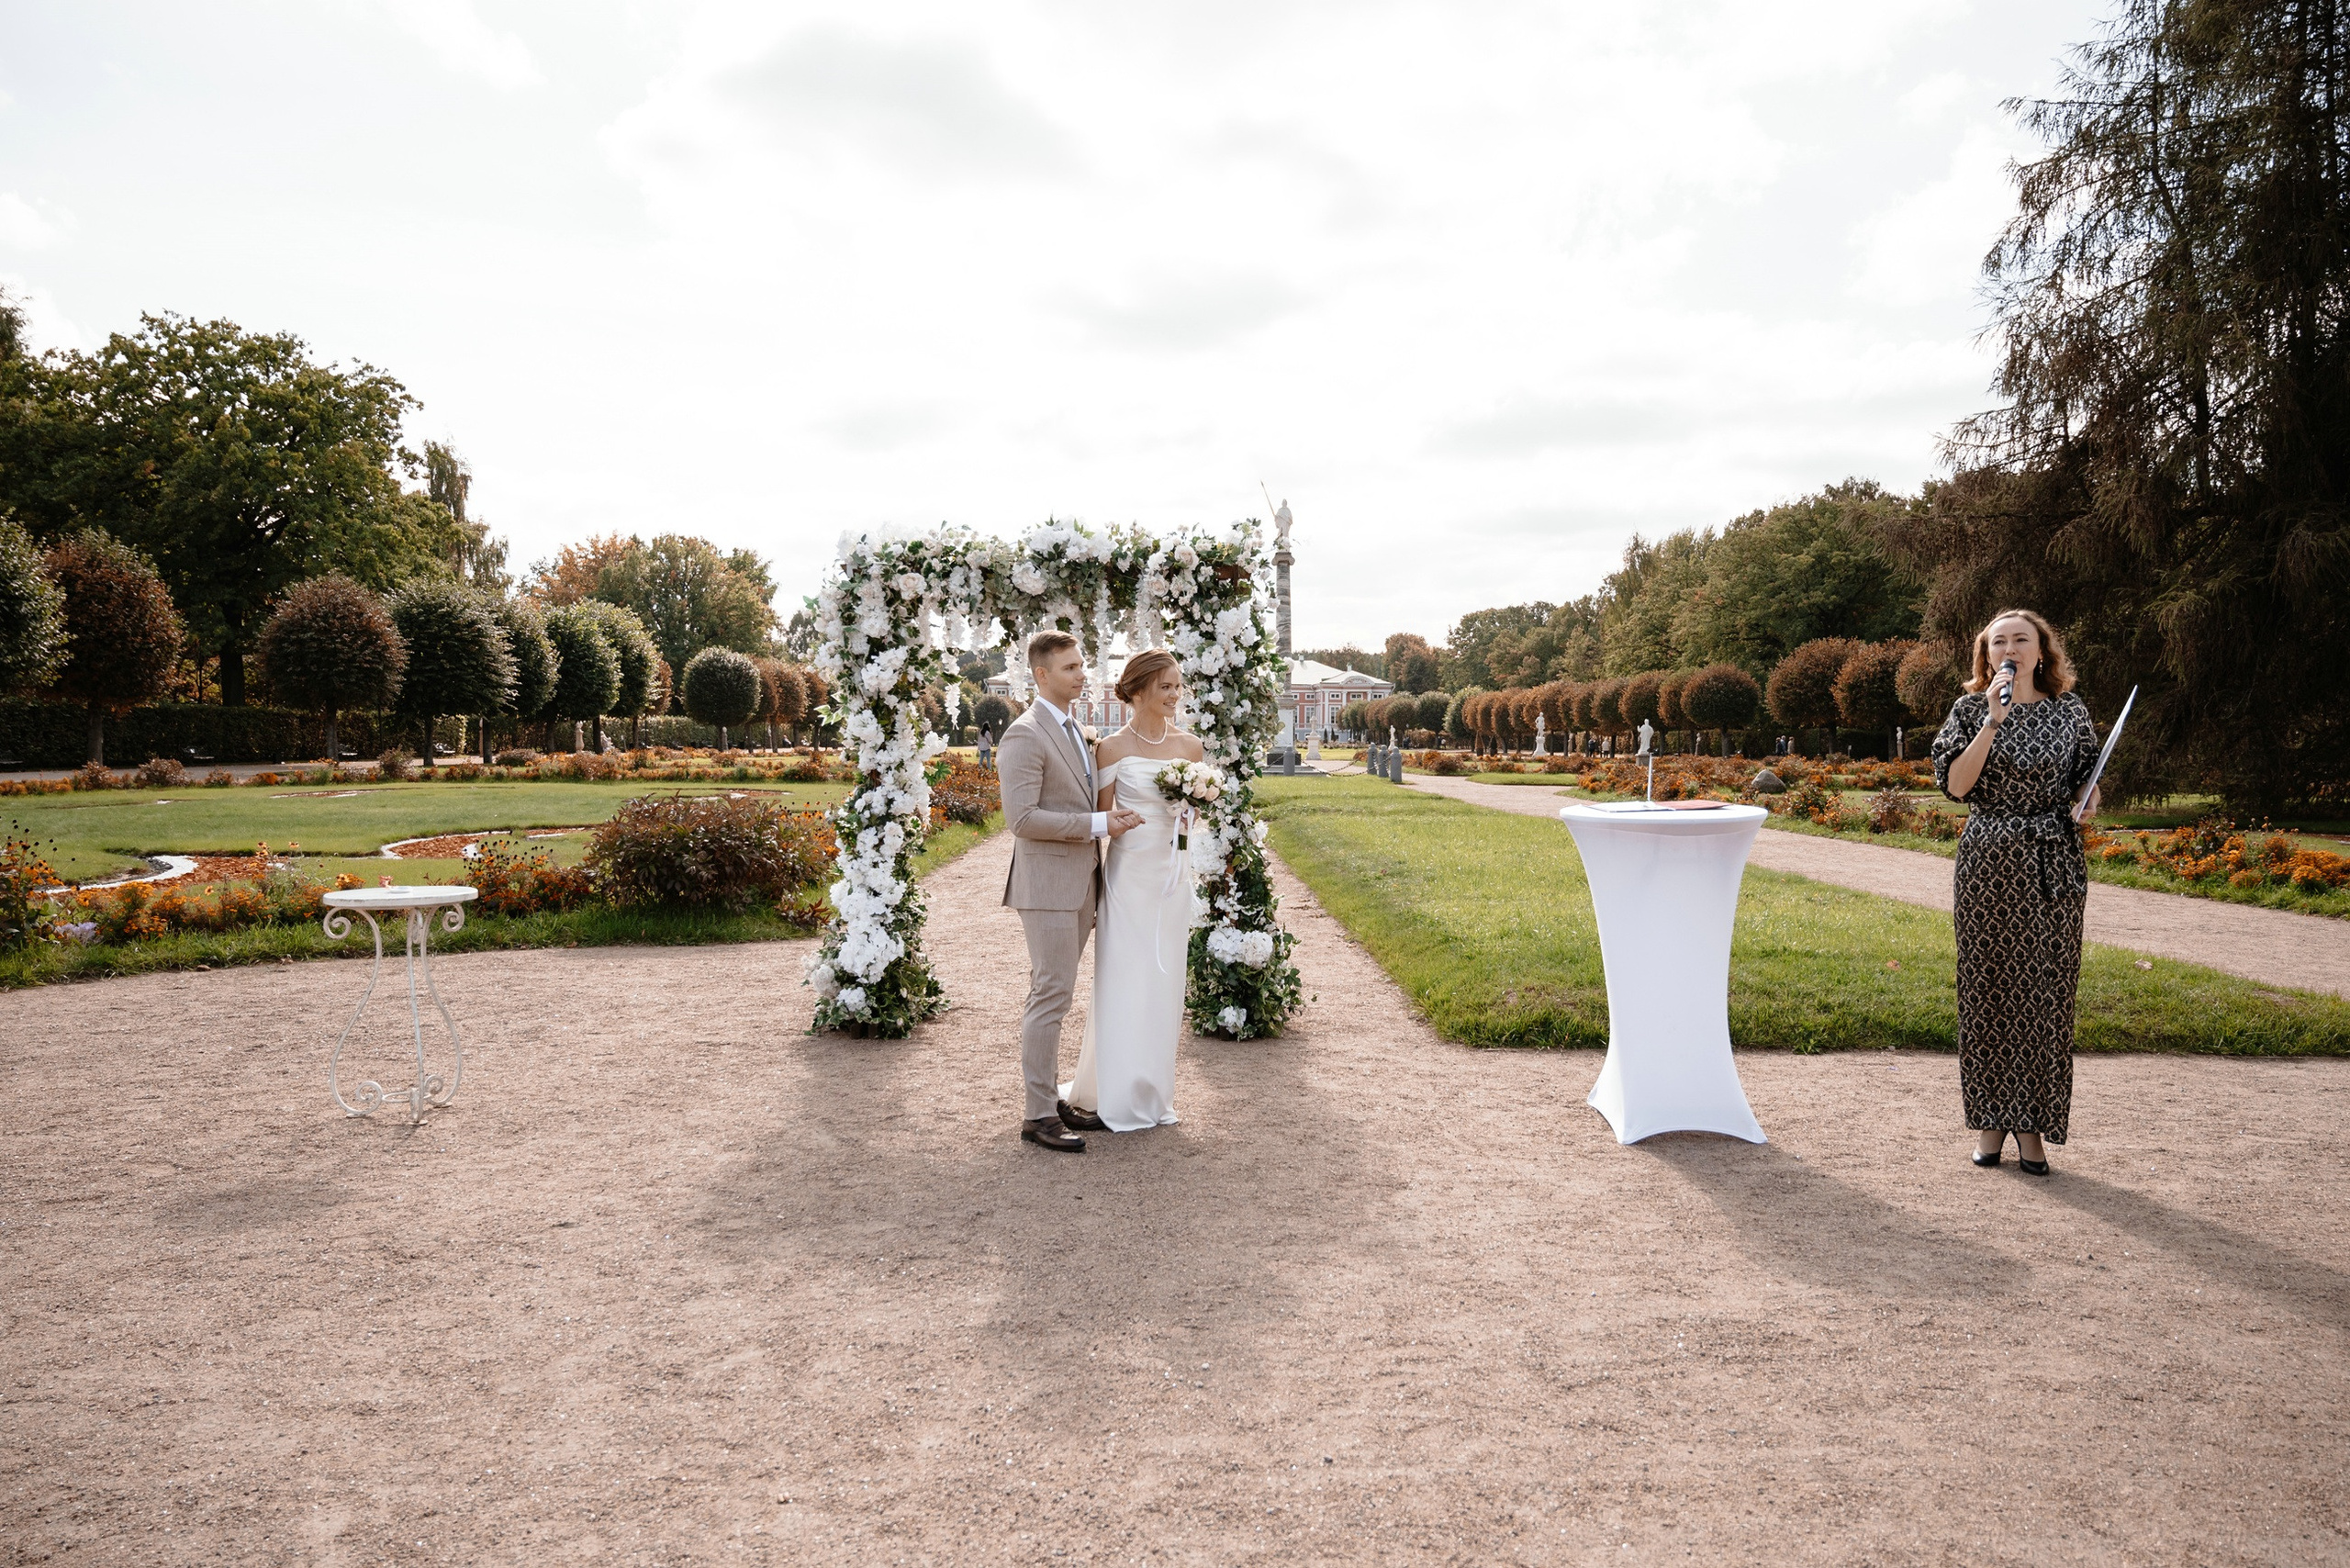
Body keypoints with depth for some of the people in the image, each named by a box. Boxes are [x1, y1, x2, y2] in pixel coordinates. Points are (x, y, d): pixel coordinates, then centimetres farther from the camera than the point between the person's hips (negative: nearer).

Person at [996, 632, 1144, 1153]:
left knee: (1054, 993, 14)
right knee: (1051, 996, -7)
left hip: (1081, 883, 9)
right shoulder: (1024, 735, -13)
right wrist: (1098, 824, -19)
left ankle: (1048, 1095, 23)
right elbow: (1022, 818, -21)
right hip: (1047, 885, -9)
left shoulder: (1076, 732, 17)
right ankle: (1037, 1115, -1)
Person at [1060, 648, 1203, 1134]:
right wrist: (1090, 888, -4)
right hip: (1130, 872, -4)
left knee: (1164, 983, 10)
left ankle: (1151, 1094, 23)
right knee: (1123, 983, -1)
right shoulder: (1114, 748, -6)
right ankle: (1110, 1098, 11)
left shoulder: (1190, 746, 6)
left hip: (1175, 872, 4)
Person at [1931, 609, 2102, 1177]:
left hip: (2052, 866, 1)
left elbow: (2089, 778, 16)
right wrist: (1993, 721, -16)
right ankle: (1991, 1118, 15)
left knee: (2045, 989, 2)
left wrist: (2087, 807, -6)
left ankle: (2033, 1124, 12)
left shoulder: (2068, 711, 5)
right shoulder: (1971, 709, 1)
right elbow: (1955, 785, -10)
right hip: (1988, 864, -1)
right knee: (1988, 986, 3)